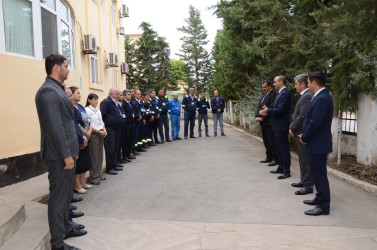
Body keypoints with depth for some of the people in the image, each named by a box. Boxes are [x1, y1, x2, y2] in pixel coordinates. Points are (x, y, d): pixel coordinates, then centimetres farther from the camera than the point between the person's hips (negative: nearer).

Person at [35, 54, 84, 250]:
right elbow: (54, 127, -23)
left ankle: (65, 227, 37)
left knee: (65, 194, 21)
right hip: (60, 155, -10)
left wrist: (72, 150, 17)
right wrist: (66, 155, -20)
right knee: (58, 197, 1)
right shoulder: (48, 91, -17)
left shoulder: (57, 89, 14)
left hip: (66, 152, 10)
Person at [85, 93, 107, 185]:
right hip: (93, 134, -7)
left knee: (100, 155, 11)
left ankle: (99, 174, 21)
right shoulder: (87, 110, -9)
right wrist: (99, 131, -16)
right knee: (94, 156, -3)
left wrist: (104, 130, -1)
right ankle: (94, 177, 6)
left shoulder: (98, 110, 14)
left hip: (100, 134, 7)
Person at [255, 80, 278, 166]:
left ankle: (275, 159, 3)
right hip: (263, 123, 9)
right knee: (266, 141, 14)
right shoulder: (263, 96, 19)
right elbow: (259, 107, 16)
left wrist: (262, 118, -17)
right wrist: (257, 116, -1)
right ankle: (269, 157, 23)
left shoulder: (273, 95, -10)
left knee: (272, 142, -4)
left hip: (269, 122, -9)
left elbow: (271, 109, -17)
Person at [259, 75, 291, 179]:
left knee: (284, 148, -2)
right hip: (277, 126, 10)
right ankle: (281, 167, 30)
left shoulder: (285, 93, -16)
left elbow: (280, 110, -23)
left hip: (281, 126, -10)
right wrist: (267, 111, 3)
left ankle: (286, 171, 6)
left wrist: (267, 111, -12)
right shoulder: (280, 93, 15)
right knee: (280, 148, 18)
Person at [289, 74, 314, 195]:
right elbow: (296, 114, 17)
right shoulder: (304, 96, 14)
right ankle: (304, 181, 30)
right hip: (300, 133, 10)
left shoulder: (307, 96, -18)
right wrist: (292, 127, 6)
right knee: (302, 159, 18)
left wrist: (293, 129, -12)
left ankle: (308, 186, 7)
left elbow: (302, 117, -24)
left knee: (305, 160, -2)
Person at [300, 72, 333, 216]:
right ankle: (320, 198, 35)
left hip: (318, 144, -11)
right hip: (317, 143, 11)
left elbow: (315, 123, -25)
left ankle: (324, 206, 8)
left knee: (319, 175, -2)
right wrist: (305, 135, 9)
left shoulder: (322, 99, -21)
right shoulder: (321, 97, 12)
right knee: (318, 174, 20)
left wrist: (305, 138, -12)